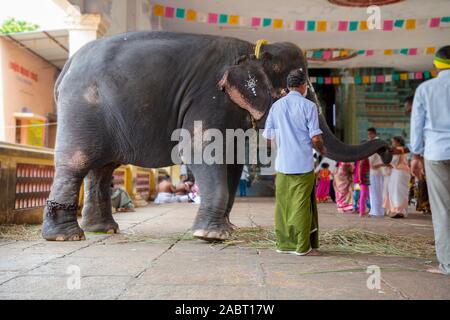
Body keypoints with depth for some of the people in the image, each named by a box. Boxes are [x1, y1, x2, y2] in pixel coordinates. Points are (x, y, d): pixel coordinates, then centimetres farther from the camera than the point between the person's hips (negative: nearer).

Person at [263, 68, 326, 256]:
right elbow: (315, 137, -10)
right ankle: (302, 247, 4)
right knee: (301, 205, 0)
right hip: (303, 163, -4)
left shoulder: (276, 106, 8)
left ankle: (283, 243, 16)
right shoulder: (308, 106, -5)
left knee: (282, 204, 9)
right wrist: (322, 150, 10)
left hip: (282, 163, 4)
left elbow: (268, 137, 9)